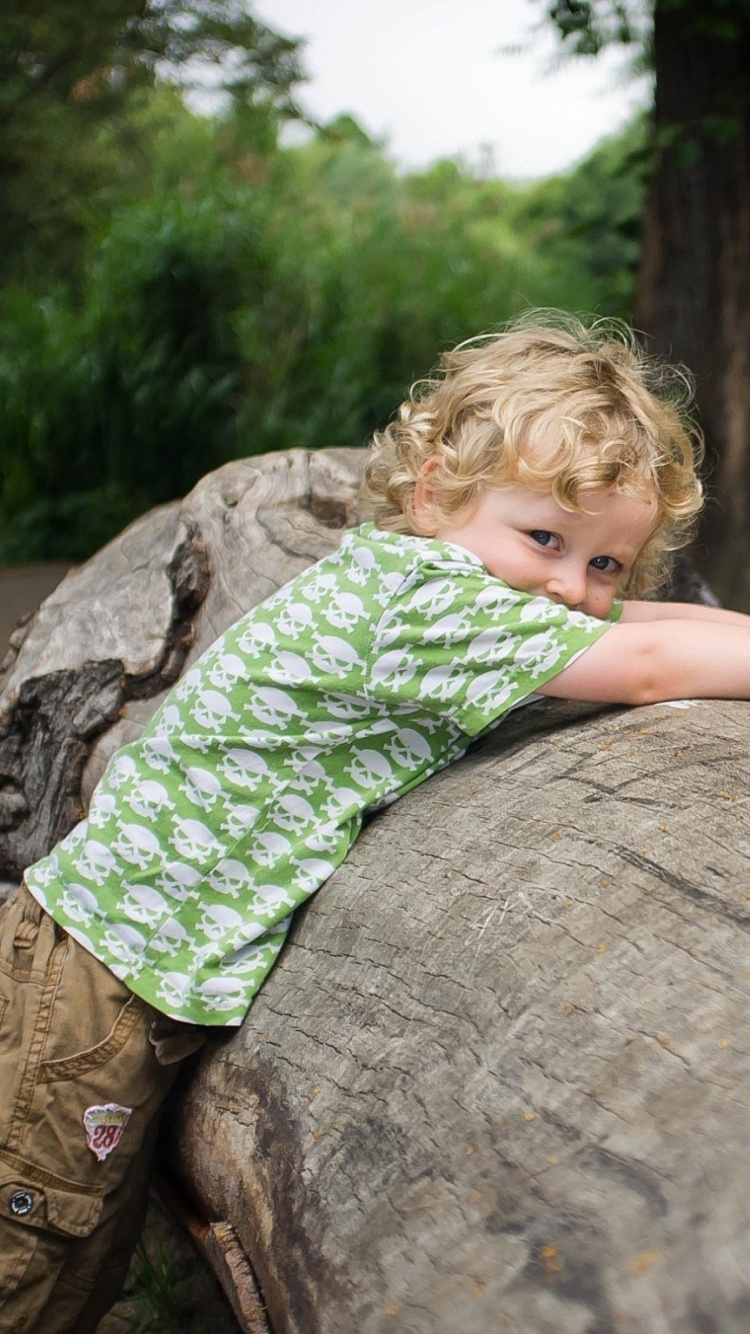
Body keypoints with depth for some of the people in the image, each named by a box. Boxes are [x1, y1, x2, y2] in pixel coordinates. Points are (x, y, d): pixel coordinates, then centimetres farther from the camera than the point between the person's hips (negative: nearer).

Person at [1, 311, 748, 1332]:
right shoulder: (406, 592, -23)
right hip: (95, 984, -8)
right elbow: (647, 666, -25)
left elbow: (643, 624, 14)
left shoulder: (455, 597, 4)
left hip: (146, 979, 9)